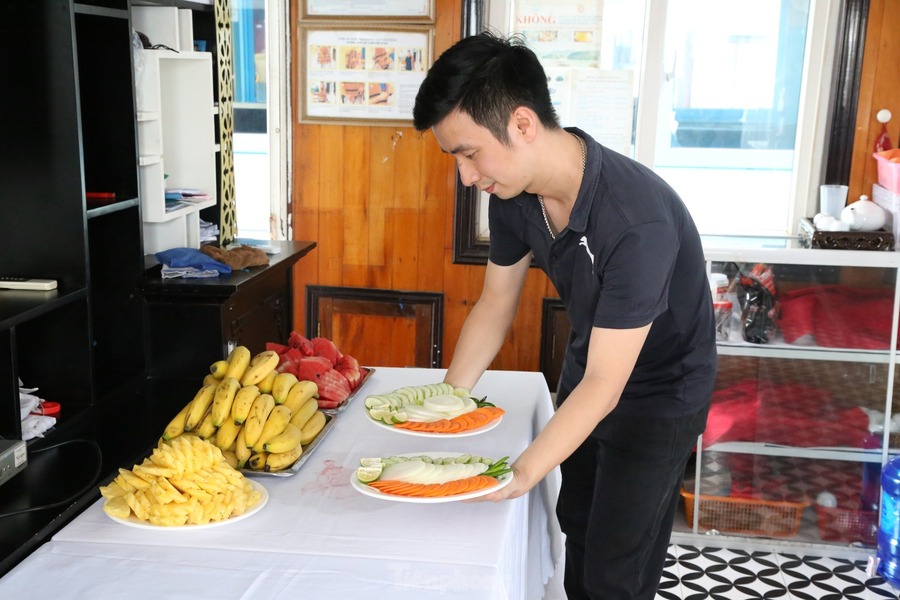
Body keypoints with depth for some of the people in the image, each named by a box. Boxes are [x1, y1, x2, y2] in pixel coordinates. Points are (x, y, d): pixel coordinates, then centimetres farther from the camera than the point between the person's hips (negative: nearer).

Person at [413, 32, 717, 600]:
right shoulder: (514, 191, -15)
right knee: (576, 524, 23)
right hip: (587, 369, 7)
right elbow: (495, 303, -2)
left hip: (658, 388, -6)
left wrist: (520, 475, -38)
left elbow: (604, 384, -34)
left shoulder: (638, 220, -38)